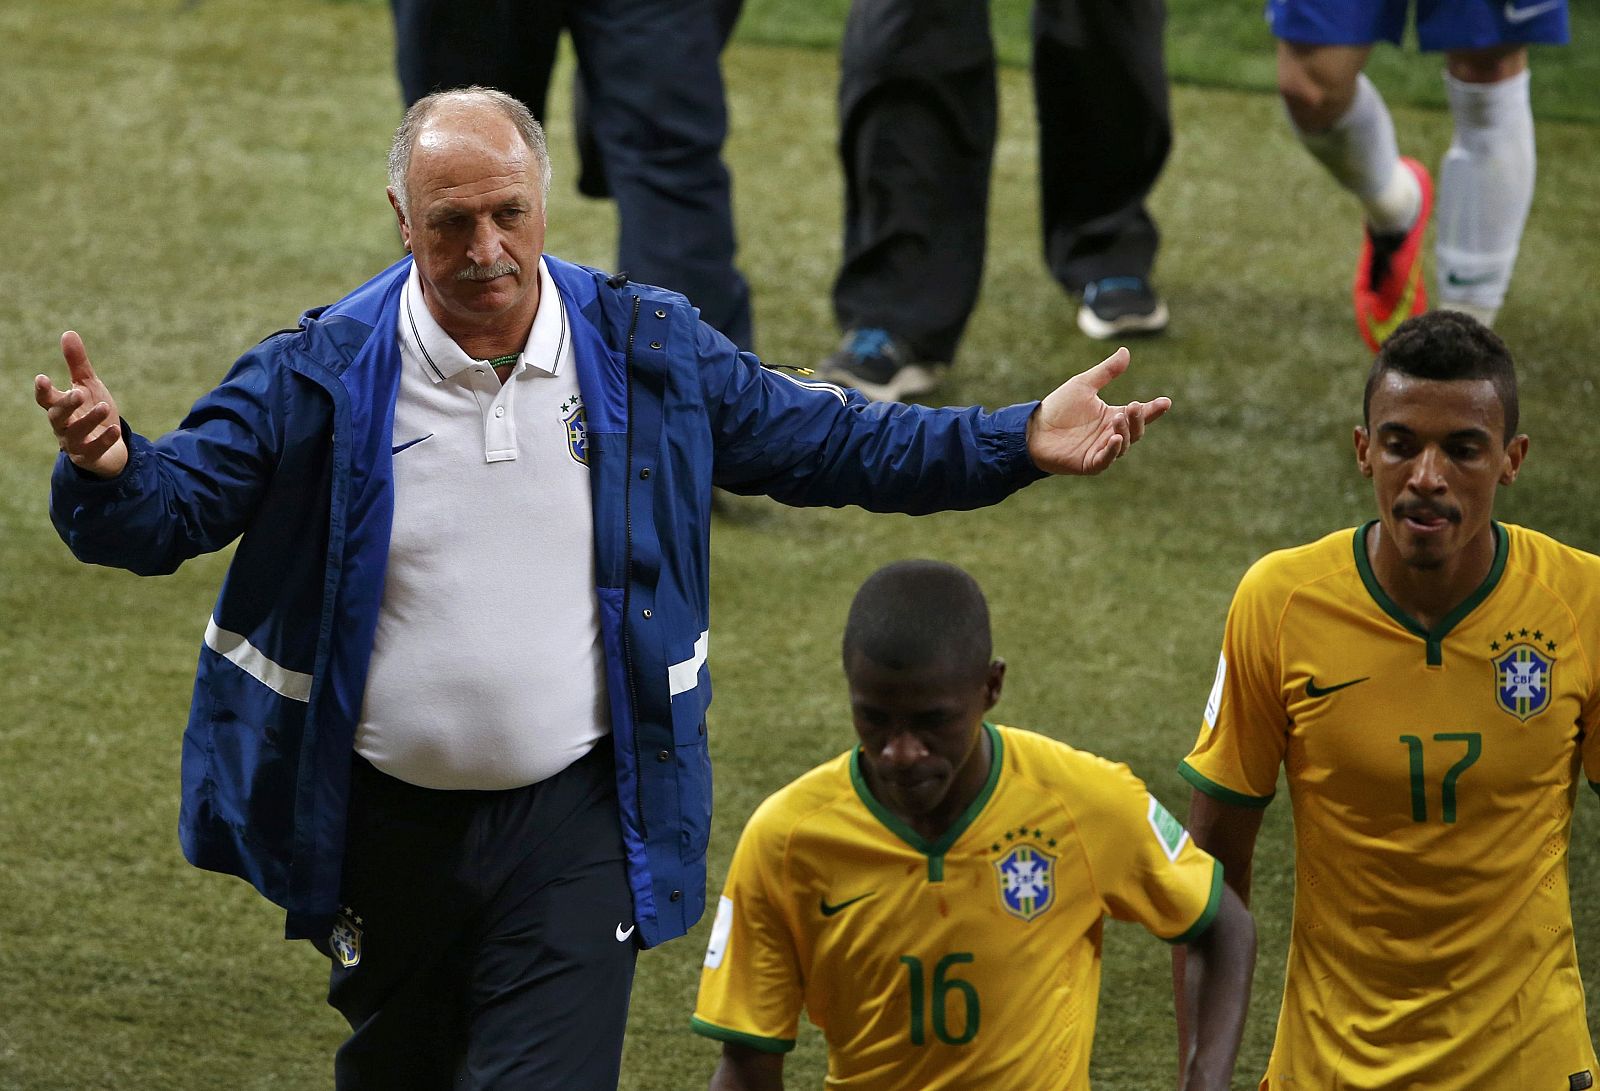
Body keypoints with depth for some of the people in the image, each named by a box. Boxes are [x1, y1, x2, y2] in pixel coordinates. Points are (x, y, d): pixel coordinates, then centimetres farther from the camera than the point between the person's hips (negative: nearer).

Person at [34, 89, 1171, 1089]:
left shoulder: (648, 352, -2)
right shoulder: (321, 376, -8)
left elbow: (824, 443, 8)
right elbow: (170, 506, -9)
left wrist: (1019, 443, 0)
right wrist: (108, 469, -33)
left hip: (575, 828, -1)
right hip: (386, 829, 1)